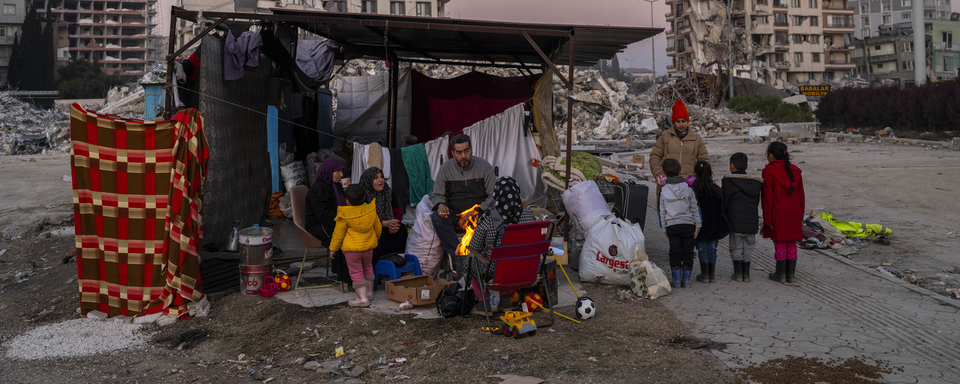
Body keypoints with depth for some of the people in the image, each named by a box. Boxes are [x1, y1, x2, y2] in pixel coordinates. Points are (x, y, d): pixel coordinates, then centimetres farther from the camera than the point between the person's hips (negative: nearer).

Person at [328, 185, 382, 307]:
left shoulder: (344, 215, -17)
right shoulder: (371, 210, -5)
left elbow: (338, 233, -10)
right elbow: (378, 228, 8)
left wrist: (333, 248, 4)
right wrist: (375, 239, 27)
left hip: (351, 248, -5)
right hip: (368, 246, 5)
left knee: (356, 272, 2)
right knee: (367, 267, 24)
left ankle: (362, 298, -1)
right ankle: (369, 292, 33)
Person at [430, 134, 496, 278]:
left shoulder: (484, 166, -3)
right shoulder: (446, 168, 1)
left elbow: (494, 196, -3)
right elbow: (437, 195, 8)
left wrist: (475, 212, -15)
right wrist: (440, 204, -18)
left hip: (479, 211, -1)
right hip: (453, 212, 2)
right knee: (437, 218, -30)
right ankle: (458, 257, -33)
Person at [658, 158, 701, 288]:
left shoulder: (664, 191, -1)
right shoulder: (688, 190, -1)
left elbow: (662, 212, 4)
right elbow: (694, 209, 1)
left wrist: (664, 228, 12)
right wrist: (697, 225, 7)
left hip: (672, 226, 0)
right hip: (688, 224, 0)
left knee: (675, 253, 6)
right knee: (688, 252, 6)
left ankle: (676, 279, 6)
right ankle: (686, 280, 8)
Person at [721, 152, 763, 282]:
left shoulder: (728, 181, -8)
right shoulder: (756, 183, 9)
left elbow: (723, 202, -7)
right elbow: (756, 203, 13)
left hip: (736, 222, -4)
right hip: (752, 221, 4)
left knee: (736, 247, 5)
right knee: (748, 248, 12)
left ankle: (738, 274, 9)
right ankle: (746, 274, 16)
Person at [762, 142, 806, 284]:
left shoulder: (768, 171, -11)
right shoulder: (795, 170, 7)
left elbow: (767, 197, -11)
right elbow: (801, 195, 10)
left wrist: (768, 219, -7)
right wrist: (800, 216, 17)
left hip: (778, 215, -5)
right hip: (794, 214, 5)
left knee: (780, 244, 2)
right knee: (792, 244, 10)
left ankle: (781, 273, 9)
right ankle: (791, 274, 15)